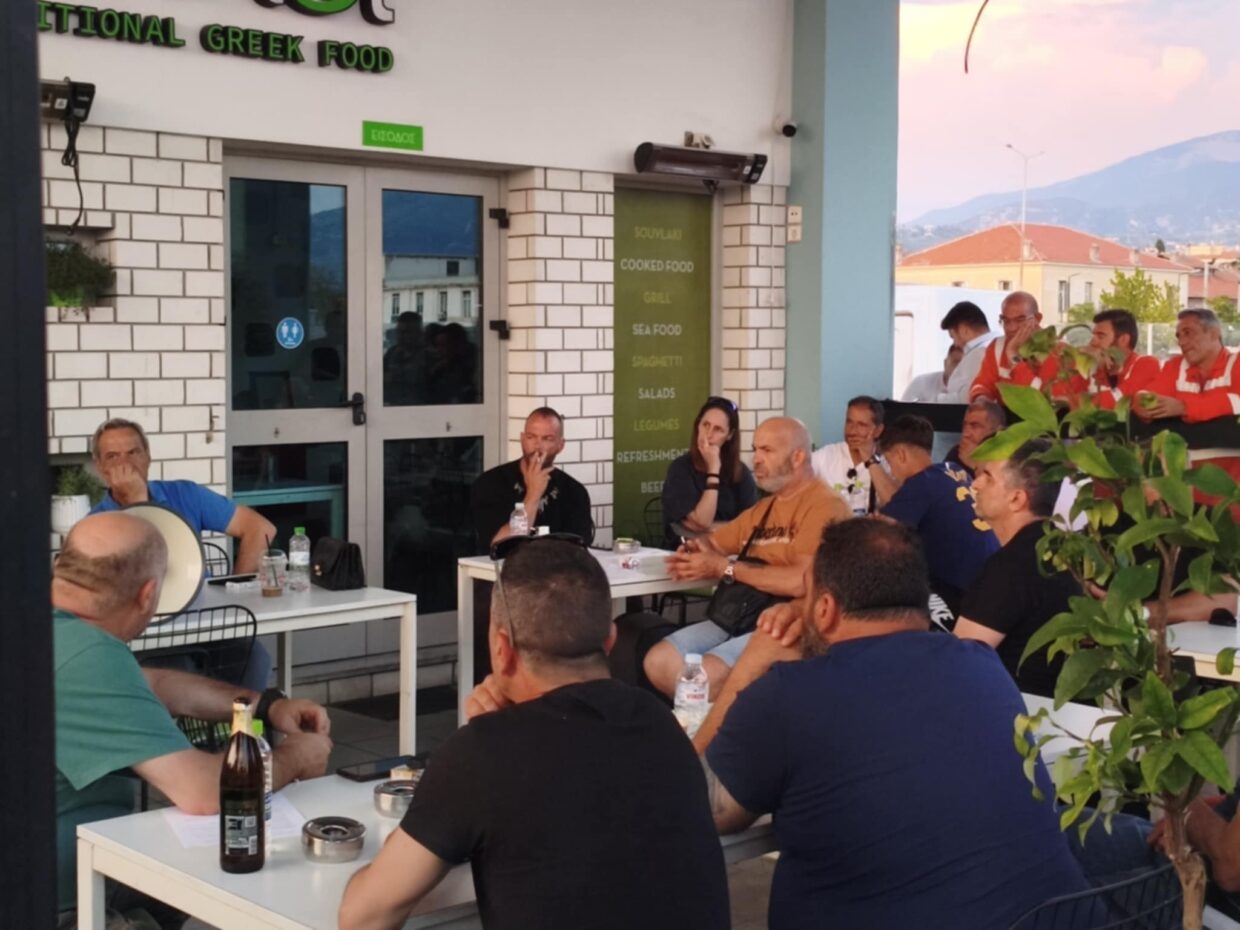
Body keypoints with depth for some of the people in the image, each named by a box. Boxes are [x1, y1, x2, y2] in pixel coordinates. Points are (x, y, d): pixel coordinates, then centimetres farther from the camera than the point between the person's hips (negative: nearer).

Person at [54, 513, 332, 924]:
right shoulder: (89, 658, -28)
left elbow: (154, 684, 20)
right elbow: (204, 792, -33)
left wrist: (267, 705, 14)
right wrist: (294, 757, -13)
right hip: (67, 896, -10)